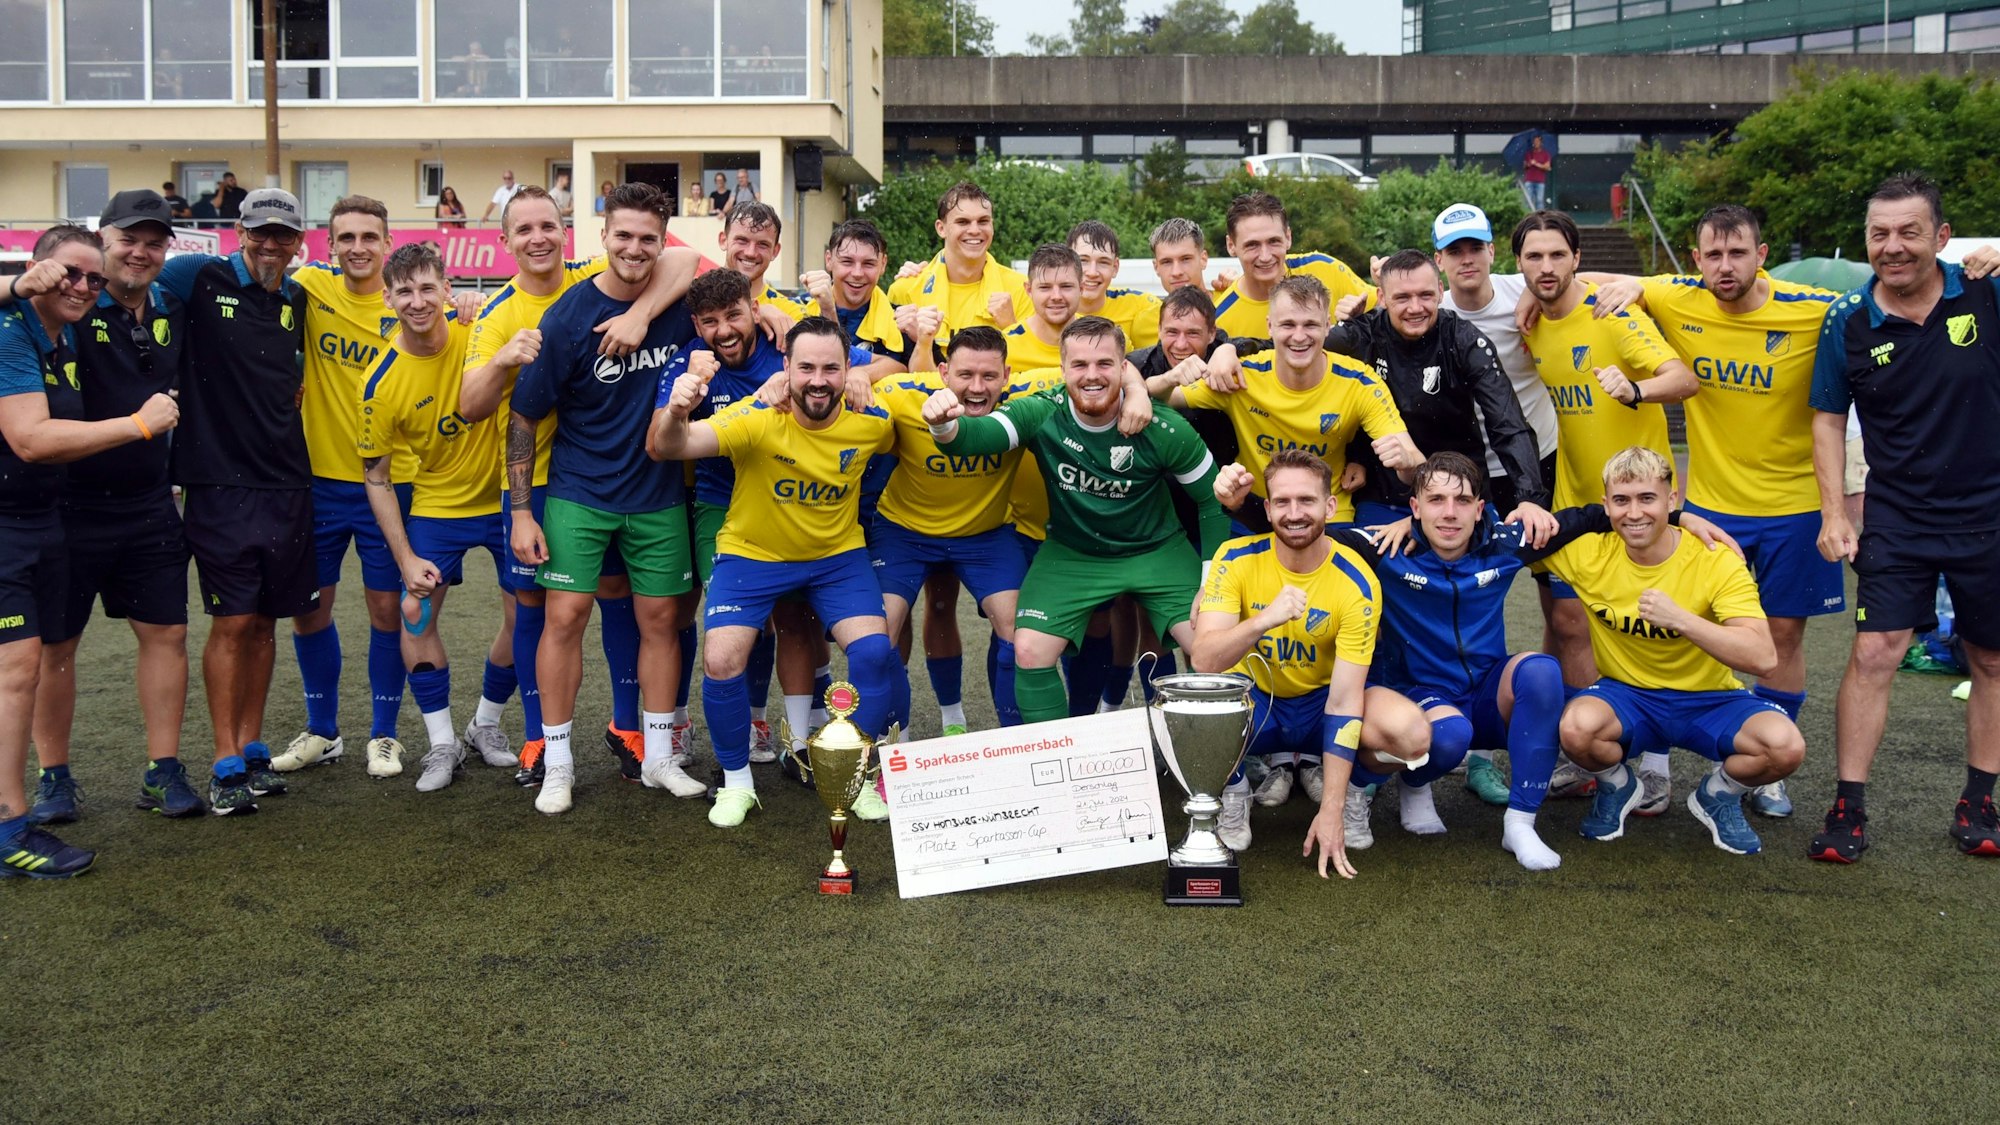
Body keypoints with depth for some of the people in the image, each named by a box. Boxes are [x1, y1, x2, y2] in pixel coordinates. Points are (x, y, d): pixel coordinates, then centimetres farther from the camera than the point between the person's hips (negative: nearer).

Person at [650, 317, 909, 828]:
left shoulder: (869, 421, -16)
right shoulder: (757, 419, -26)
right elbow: (664, 448, -41)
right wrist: (674, 411, -60)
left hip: (838, 554, 2)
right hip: (752, 554, -2)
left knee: (875, 652, -16)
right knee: (720, 662, -16)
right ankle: (737, 784, 9)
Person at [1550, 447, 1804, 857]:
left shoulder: (1717, 562, -16)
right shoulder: (1590, 554, -10)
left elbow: (1763, 658, -26)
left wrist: (1680, 619, -37)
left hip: (1709, 700, 0)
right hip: (1625, 696, 0)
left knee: (1786, 745, -30)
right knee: (1577, 727, -35)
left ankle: (1717, 794, 6)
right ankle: (1617, 787, 3)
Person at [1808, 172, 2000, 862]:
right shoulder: (1849, 322, -5)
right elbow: (1829, 419, 2)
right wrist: (1832, 513, -3)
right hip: (1898, 518, -1)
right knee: (1874, 654, -8)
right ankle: (1849, 807, 0)